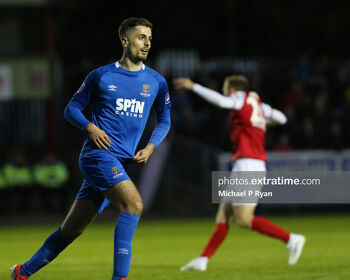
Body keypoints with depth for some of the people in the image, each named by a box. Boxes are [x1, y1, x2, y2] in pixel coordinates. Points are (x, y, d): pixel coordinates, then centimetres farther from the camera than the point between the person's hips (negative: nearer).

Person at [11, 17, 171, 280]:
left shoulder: (157, 82, 10)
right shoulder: (101, 76, 1)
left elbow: (164, 121, 21)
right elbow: (72, 108, 9)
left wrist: (151, 146, 2)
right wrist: (90, 127, -10)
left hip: (121, 164, 5)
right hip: (98, 153, -5)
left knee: (72, 229, 9)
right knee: (133, 203, -27)